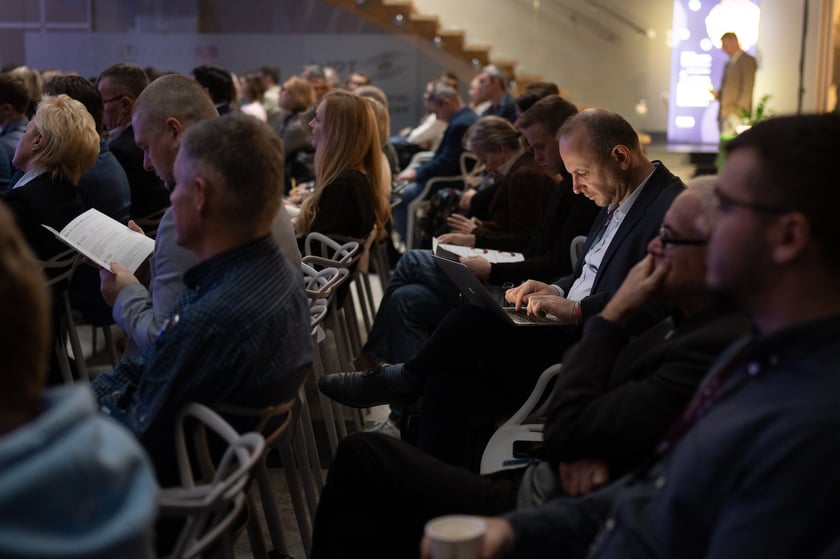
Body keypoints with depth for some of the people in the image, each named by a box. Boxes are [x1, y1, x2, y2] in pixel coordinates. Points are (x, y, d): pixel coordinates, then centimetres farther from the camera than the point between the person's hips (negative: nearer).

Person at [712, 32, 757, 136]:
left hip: (737, 115, -8)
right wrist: (717, 94, 4)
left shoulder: (748, 60, -5)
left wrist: (738, 110, -17)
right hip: (725, 114, 8)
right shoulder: (728, 64, 20)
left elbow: (748, 89, -11)